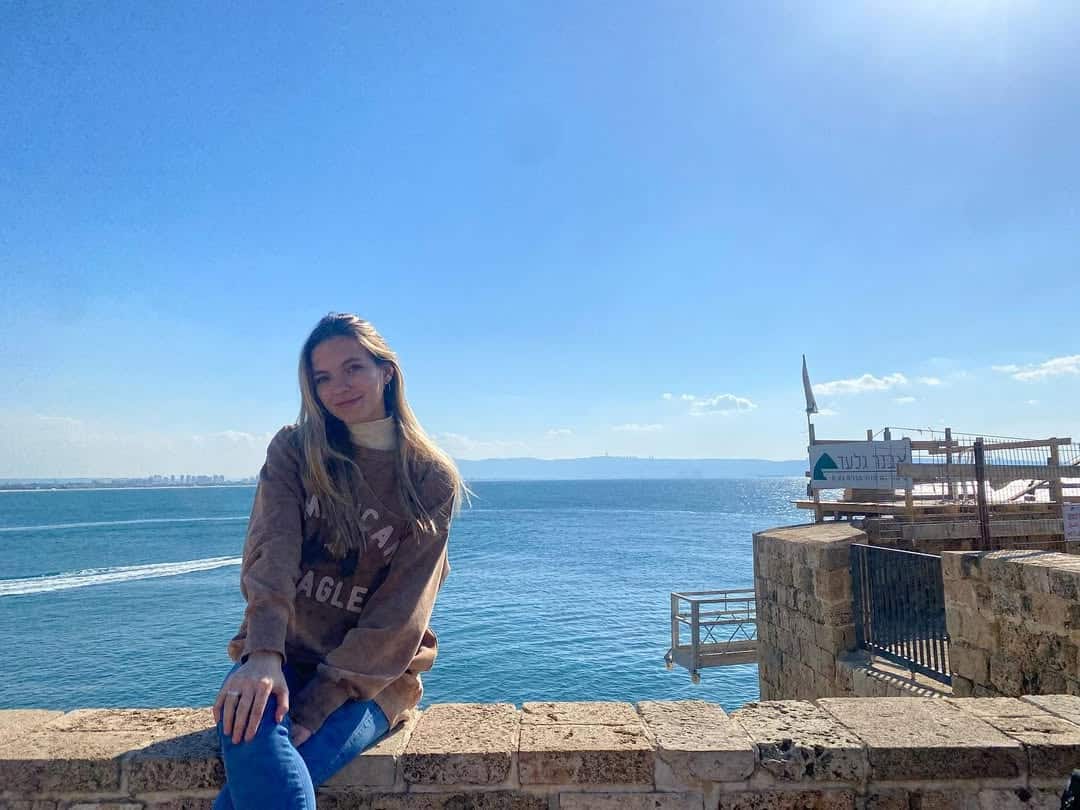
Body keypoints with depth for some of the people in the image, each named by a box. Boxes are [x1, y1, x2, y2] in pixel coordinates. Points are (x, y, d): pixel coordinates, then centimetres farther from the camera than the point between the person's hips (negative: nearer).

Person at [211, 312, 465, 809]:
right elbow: (272, 549, -15)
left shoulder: (432, 480, -6)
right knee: (253, 739, -32)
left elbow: (399, 615, -11)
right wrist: (264, 652, -32)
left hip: (371, 674, -2)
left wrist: (317, 707, -20)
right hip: (278, 655, 2)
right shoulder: (294, 450, 1)